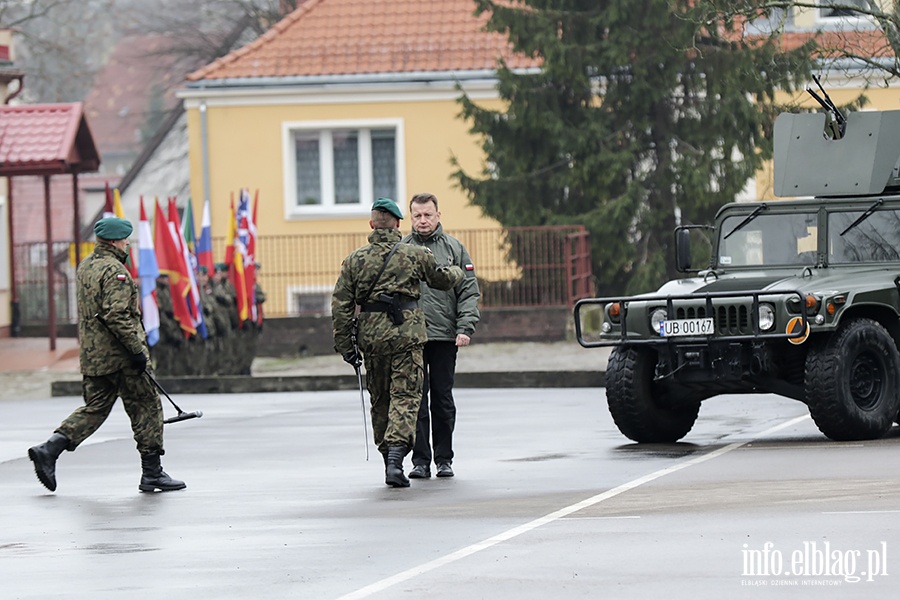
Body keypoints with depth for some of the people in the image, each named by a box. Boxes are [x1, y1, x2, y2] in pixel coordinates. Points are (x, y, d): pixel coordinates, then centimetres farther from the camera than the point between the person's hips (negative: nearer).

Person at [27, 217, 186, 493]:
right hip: (118, 355, -9)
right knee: (146, 408, 2)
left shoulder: (84, 266, 13)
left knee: (95, 408, 13)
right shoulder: (114, 271, -17)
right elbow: (117, 315, -25)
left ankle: (49, 449, -1)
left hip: (91, 355, 9)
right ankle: (152, 474, 5)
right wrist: (137, 349, -21)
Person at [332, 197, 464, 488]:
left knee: (380, 400, 15)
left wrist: (345, 345, 9)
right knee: (405, 397, -3)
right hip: (407, 333, -2)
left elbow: (341, 305, 3)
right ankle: (395, 458, -19)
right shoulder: (415, 254, 0)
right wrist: (458, 271, 38)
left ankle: (389, 457, 21)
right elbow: (443, 279, 14)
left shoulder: (355, 260, 4)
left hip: (372, 336, 2)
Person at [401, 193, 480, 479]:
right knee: (416, 399, -3)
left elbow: (469, 291, 5)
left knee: (443, 399, 6)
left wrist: (465, 327, -7)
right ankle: (420, 460, 0)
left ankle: (444, 459, 14)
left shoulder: (454, 248, 8)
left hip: (445, 336, 1)